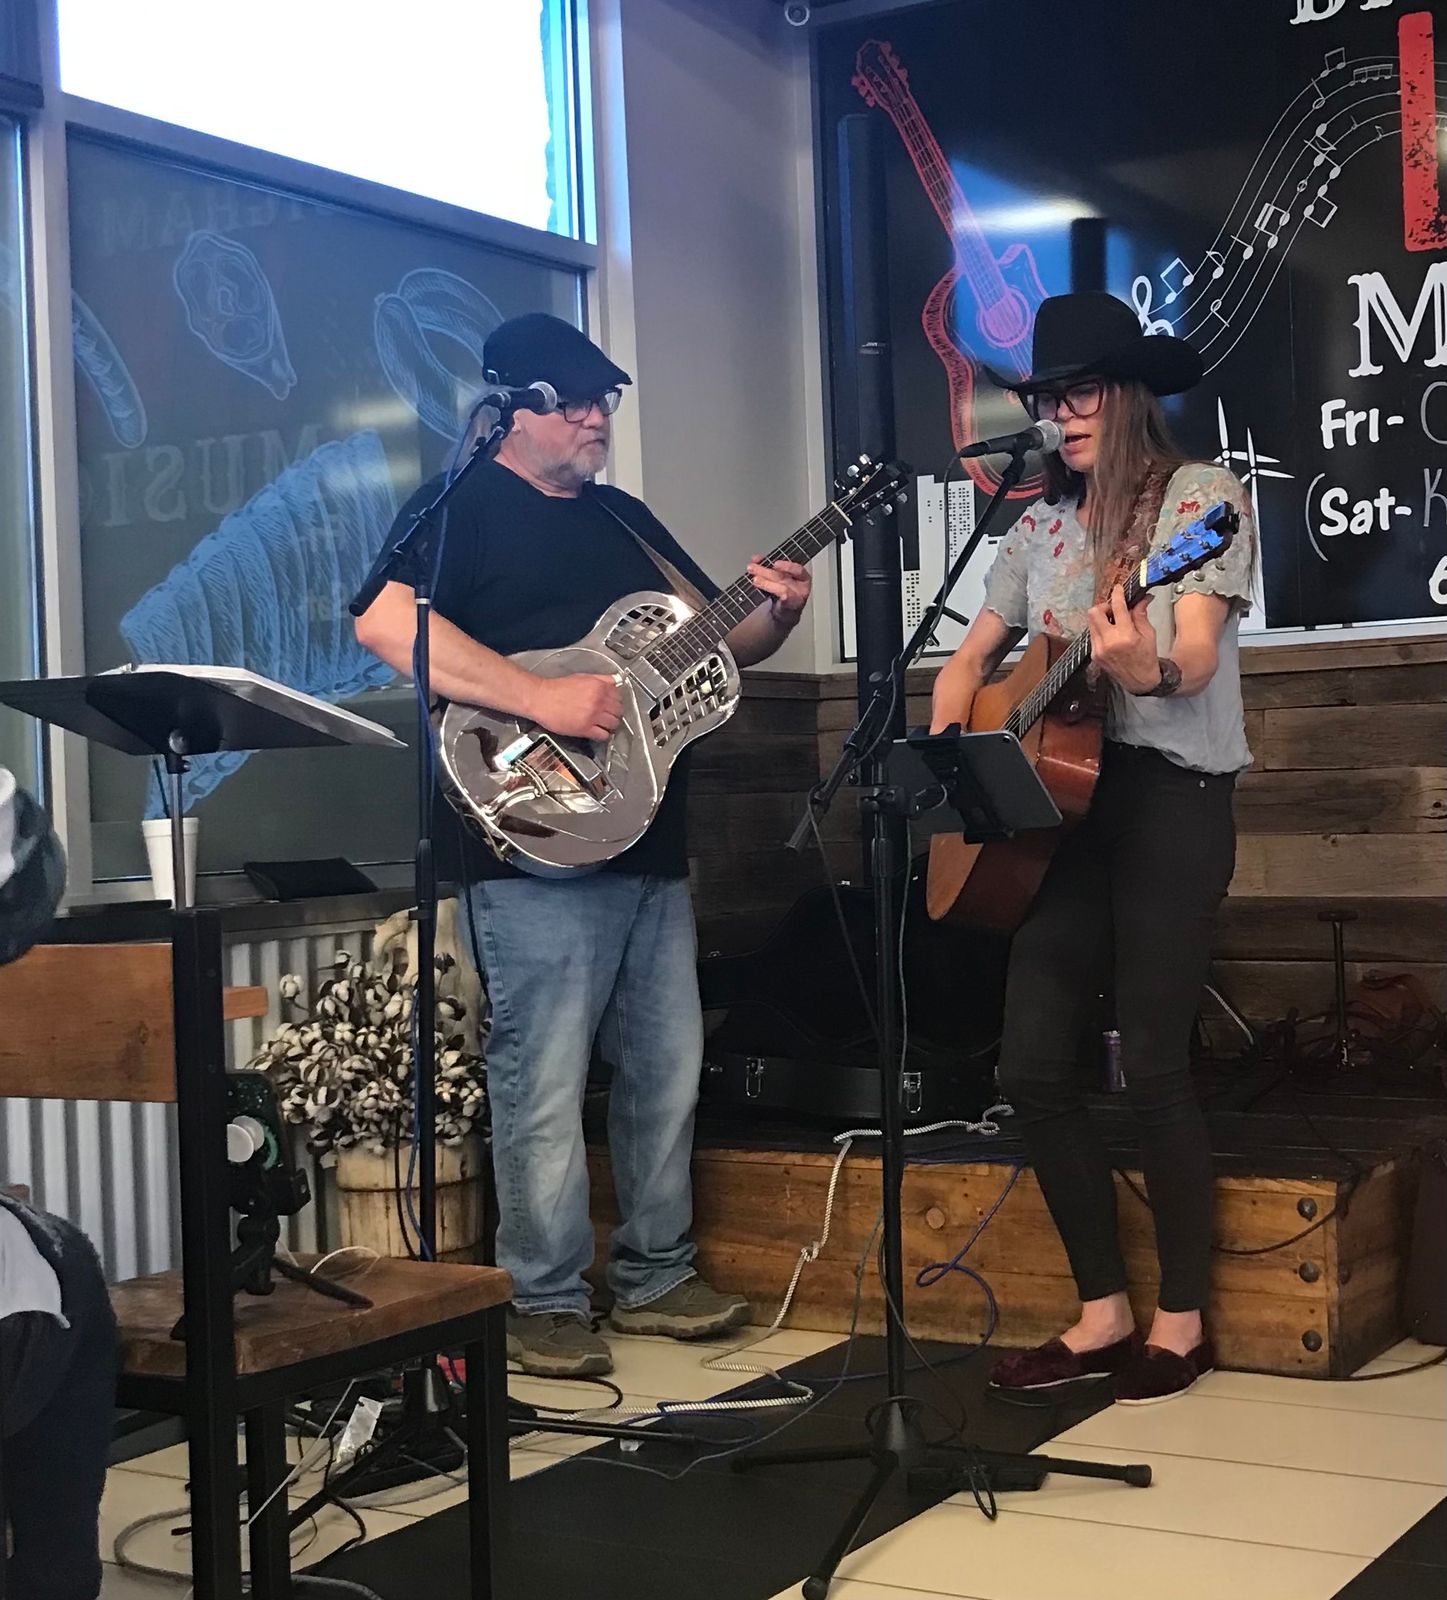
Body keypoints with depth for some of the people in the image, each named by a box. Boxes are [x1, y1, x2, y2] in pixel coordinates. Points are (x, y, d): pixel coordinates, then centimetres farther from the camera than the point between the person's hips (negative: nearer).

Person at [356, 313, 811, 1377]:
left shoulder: (625, 518, 21)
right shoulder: (461, 509, -3)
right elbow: (383, 619, -21)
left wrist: (773, 619, 2)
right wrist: (541, 698, -24)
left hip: (654, 845, 8)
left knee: (667, 1070, 12)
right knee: (545, 1084, -4)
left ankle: (655, 1276, 25)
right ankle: (545, 1303, 9)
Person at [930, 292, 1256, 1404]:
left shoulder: (1201, 496, -3)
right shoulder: (1043, 527, 16)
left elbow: (1194, 657, -17)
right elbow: (974, 657, 22)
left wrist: (1146, 669, -40)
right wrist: (943, 755, 3)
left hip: (1172, 798, -6)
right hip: (1060, 799, 7)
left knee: (1153, 1064, -7)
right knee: (1033, 1064, 2)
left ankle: (1181, 1322, 8)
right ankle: (1104, 1310, 14)